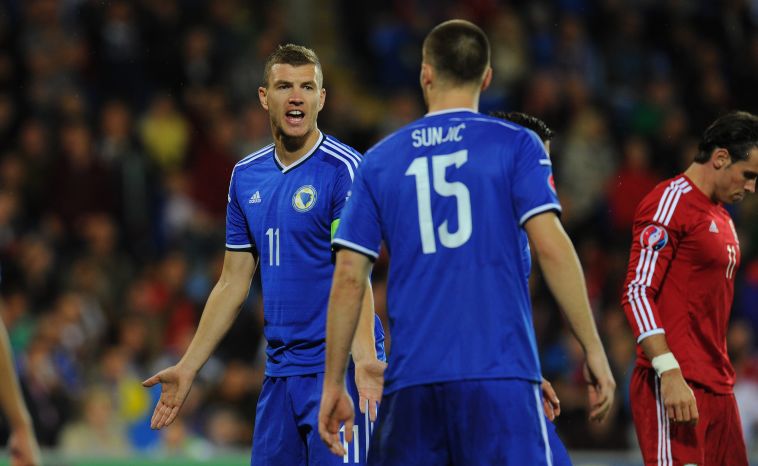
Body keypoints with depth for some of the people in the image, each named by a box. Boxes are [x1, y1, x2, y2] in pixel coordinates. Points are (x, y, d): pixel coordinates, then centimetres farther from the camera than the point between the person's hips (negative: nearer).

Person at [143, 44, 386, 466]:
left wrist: (365, 357, -33)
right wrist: (188, 368, 17)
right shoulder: (246, 176, 12)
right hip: (280, 372, 7)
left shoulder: (343, 168, -8)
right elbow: (233, 285, 18)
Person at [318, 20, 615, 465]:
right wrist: (594, 349, -4)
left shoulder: (380, 160, 11)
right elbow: (551, 246, -7)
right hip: (501, 375, -2)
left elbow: (348, 279, 9)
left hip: (411, 380, 3)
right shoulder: (516, 145, 4)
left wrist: (334, 384, 14)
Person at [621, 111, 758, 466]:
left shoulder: (721, 218, 21)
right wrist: (670, 374, -25)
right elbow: (637, 293, -16)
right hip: (676, 385, -9)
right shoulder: (671, 203, -9)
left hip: (717, 384, 9)